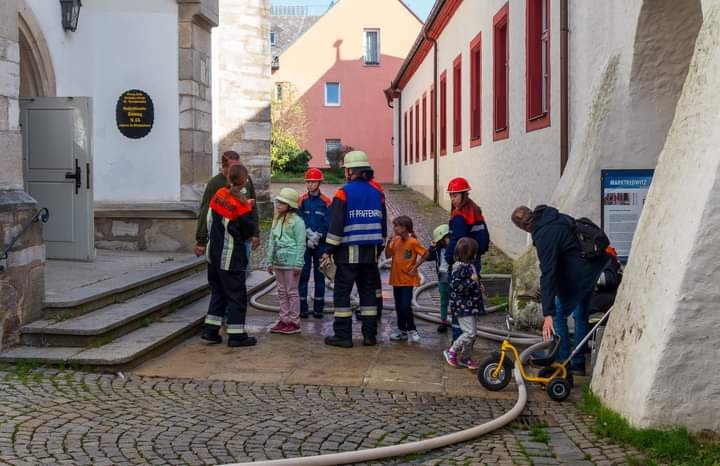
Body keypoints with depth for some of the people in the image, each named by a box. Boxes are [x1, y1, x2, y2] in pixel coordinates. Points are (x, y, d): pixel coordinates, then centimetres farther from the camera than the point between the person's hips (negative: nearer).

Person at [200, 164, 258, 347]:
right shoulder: (242, 204, -20)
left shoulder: (219, 194, -1)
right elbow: (250, 230, -9)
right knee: (237, 294, 3)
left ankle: (210, 330, 19)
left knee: (218, 291, 18)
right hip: (231, 256, -7)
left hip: (213, 251, 7)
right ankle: (236, 335, 7)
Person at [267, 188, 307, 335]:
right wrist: (270, 261, 15)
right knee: (282, 292, 12)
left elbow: (301, 244, -12)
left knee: (292, 292, -1)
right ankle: (284, 320, 20)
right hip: (278, 262, 7)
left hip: (291, 262, -7)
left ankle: (294, 322, 6)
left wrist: (298, 264, -15)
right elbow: (272, 241, 17)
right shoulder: (277, 220, 12)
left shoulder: (297, 221, -10)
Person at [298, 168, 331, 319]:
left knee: (319, 274, 5)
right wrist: (309, 235, -12)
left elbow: (328, 223, -3)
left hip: (320, 243, 0)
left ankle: (318, 308, 10)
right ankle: (303, 307, 5)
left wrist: (317, 236, -13)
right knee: (303, 273, 1)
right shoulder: (302, 200, 3)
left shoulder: (326, 201, 1)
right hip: (304, 242, 0)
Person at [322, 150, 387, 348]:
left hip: (349, 251, -5)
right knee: (368, 291, 10)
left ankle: (343, 335, -1)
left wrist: (328, 250, -6)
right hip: (371, 251, 5)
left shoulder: (344, 192, -9)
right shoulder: (377, 192, 8)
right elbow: (383, 223, 14)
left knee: (342, 292, 0)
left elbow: (336, 224, -12)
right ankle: (370, 335, 12)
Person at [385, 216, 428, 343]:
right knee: (399, 307, 12)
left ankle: (412, 330, 7)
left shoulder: (413, 242, -14)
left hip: (408, 280, -6)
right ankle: (402, 330, 24)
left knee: (406, 306, -10)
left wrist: (415, 267, -10)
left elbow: (425, 254, -9)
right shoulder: (395, 240, 3)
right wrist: (389, 242, -10)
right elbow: (388, 255, 4)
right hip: (396, 279, 6)